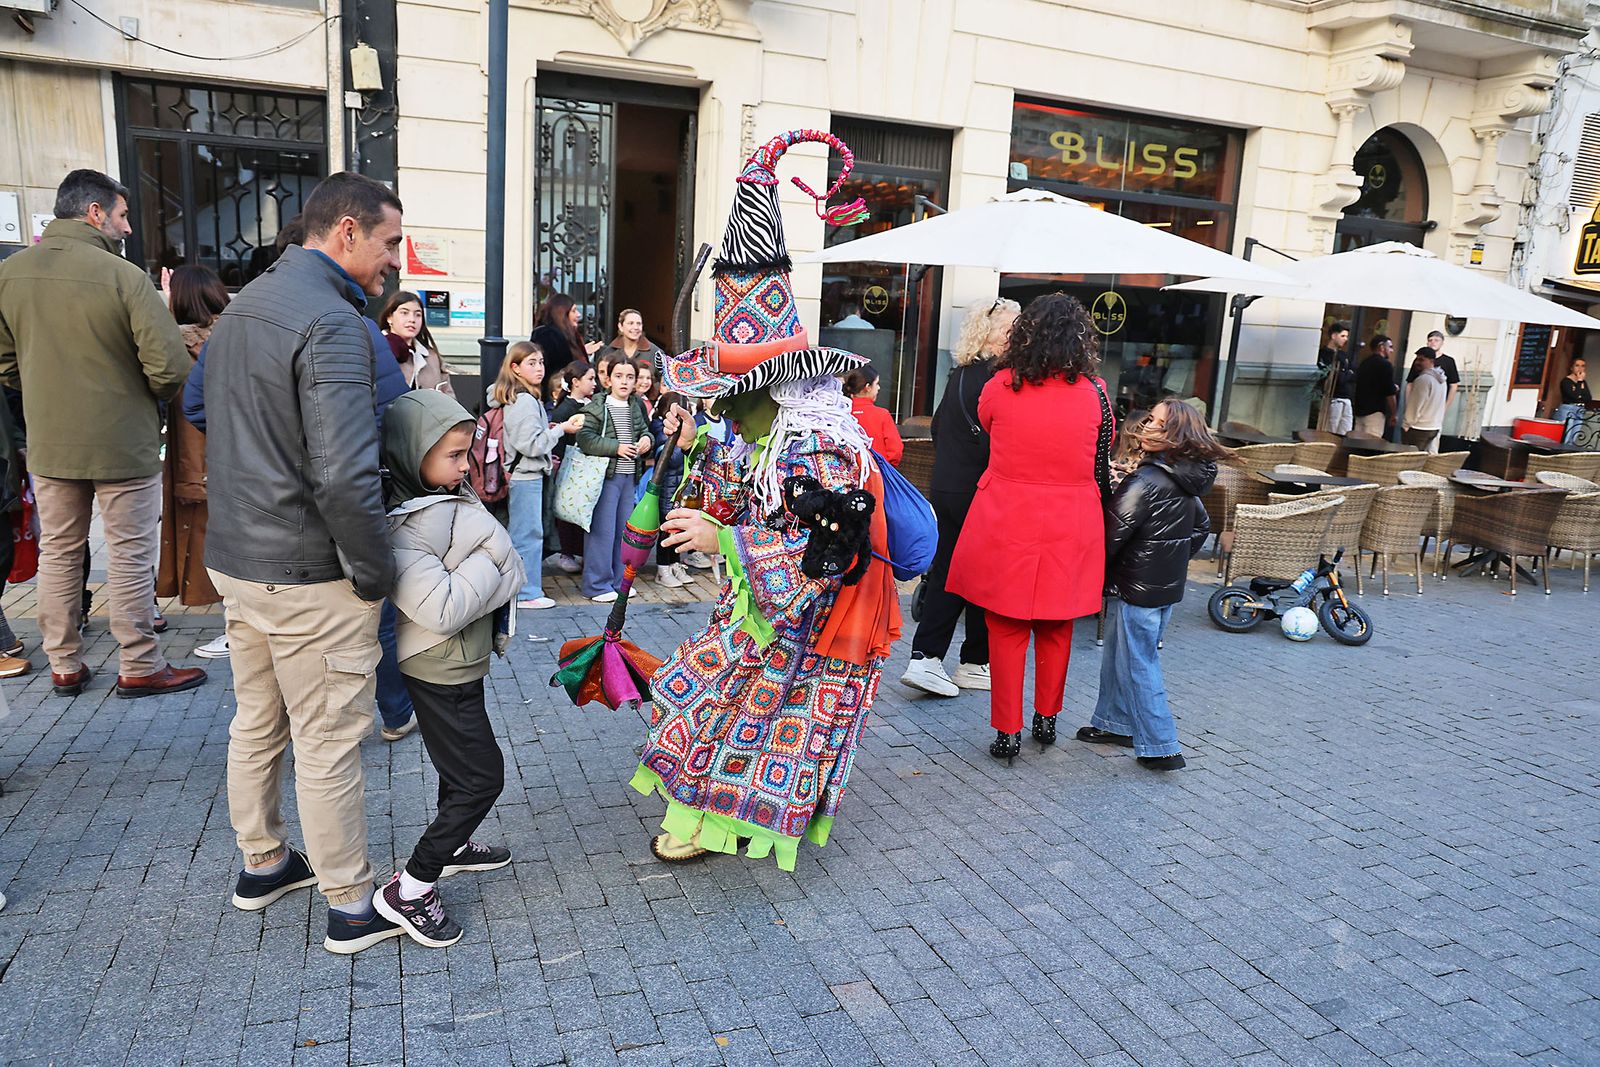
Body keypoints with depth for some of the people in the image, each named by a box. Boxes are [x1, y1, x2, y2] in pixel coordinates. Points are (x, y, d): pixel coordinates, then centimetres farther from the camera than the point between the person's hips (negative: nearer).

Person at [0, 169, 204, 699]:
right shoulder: (123, 276, -18)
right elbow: (170, 367, -21)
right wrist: (147, 395, 1)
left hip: (48, 442, 5)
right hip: (122, 442, -5)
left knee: (58, 552, 17)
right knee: (131, 557, 6)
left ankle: (64, 665, 27)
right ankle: (140, 667, 15)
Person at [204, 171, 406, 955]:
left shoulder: (242, 306, 10)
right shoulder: (332, 323, -21)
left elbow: (197, 406, 21)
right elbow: (345, 478, -29)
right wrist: (377, 574, -16)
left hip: (233, 559, 9)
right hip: (309, 576, -9)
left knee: (257, 722, 22)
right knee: (329, 743, 3)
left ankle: (262, 864, 40)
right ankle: (351, 907, 18)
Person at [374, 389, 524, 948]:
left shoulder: (453, 500, 3)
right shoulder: (405, 527, -26)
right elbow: (442, 610, -32)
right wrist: (489, 563, -22)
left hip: (463, 664, 10)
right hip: (439, 674, -10)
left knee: (462, 761, 26)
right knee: (482, 777, -6)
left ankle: (449, 846, 47)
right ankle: (408, 889, 5)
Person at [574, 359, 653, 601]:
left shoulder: (637, 407, 12)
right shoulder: (597, 407, -7)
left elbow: (645, 429, 26)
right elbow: (585, 438, -16)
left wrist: (647, 439, 3)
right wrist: (616, 447, -19)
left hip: (630, 476, 7)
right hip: (606, 475, -7)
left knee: (624, 530, 13)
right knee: (602, 530, -5)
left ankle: (618, 581, 24)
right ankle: (597, 584, 3)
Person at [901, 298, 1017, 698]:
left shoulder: (960, 374, 10)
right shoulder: (997, 380, -16)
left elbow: (938, 425, 18)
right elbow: (993, 443, -20)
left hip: (945, 487, 8)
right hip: (977, 493, -8)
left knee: (945, 571, 12)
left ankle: (924, 658, 8)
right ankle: (975, 663, 17)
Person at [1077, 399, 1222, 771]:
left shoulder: (1146, 482, -22)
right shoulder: (1186, 482, 6)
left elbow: (1113, 533, -22)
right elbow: (1202, 527, 20)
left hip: (1136, 587, -9)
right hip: (1170, 586, 9)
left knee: (1137, 665, 1)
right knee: (1118, 656, 20)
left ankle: (1161, 747, 5)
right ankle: (1117, 723, 32)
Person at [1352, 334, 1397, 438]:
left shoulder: (1364, 363, 12)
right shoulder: (1385, 365, -9)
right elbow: (1390, 394, -12)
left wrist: (1393, 388, 28)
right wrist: (1393, 414, -3)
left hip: (1359, 410, 7)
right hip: (1375, 412, -7)